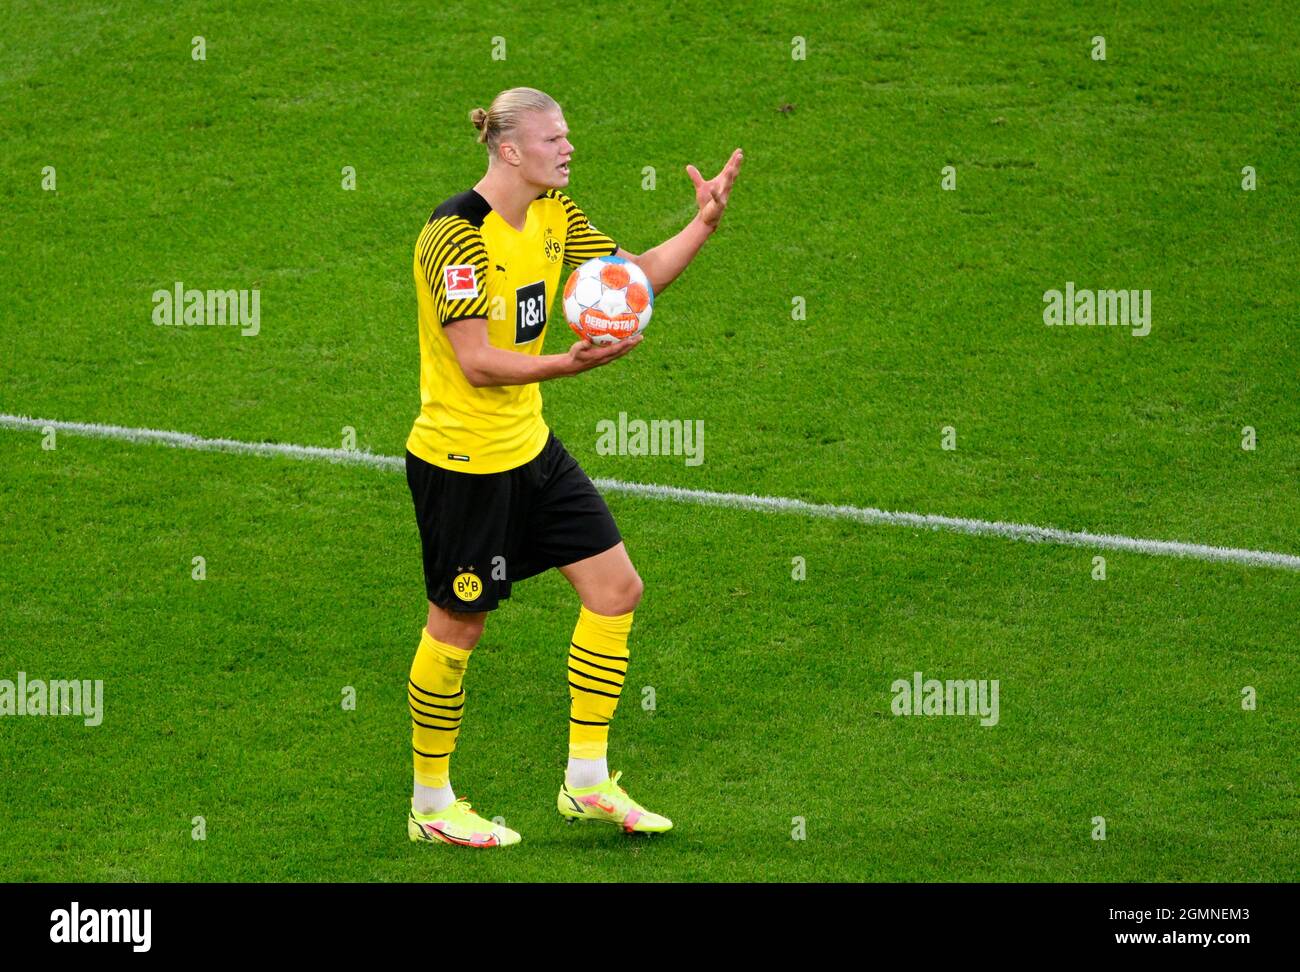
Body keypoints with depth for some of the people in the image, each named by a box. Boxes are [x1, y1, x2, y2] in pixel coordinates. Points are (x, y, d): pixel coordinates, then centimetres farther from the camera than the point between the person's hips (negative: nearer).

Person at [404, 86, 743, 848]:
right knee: (457, 627, 2)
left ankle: (588, 782, 14)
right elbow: (476, 363, -25)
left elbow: (636, 277, 14)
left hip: (531, 447, 9)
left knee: (617, 588, 5)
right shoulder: (456, 233, -22)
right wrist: (570, 364, -36)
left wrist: (704, 225, -2)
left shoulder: (553, 216, 4)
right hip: (462, 460, -9)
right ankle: (431, 805, 18)